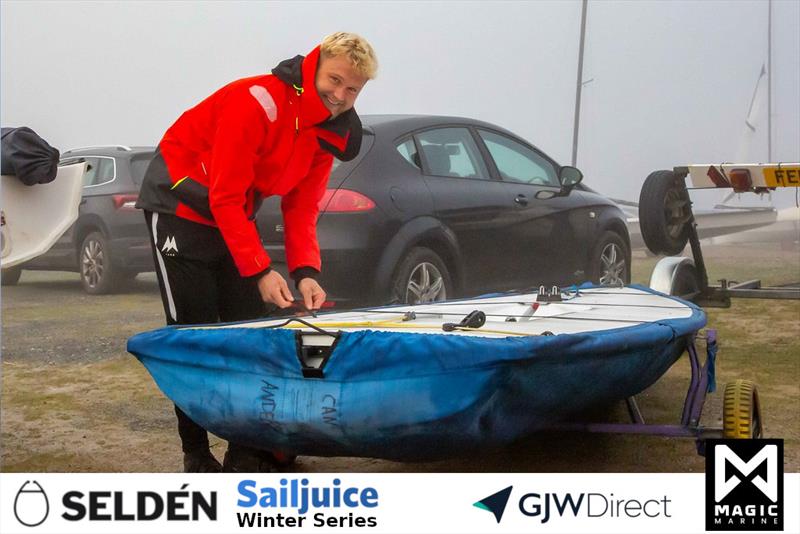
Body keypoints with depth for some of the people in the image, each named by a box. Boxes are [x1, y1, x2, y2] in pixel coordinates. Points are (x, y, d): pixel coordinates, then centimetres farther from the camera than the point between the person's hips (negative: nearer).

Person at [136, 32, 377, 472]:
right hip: (180, 205, -8)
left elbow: (301, 207, -3)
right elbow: (225, 197, -27)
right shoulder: (257, 101, -27)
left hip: (234, 217, 8)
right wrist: (261, 271, -29)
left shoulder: (332, 132, -2)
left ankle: (246, 451, 9)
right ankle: (196, 456, 3)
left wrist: (305, 272, -18)